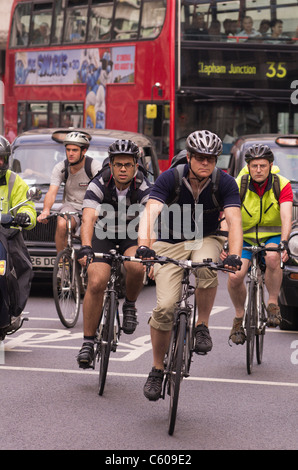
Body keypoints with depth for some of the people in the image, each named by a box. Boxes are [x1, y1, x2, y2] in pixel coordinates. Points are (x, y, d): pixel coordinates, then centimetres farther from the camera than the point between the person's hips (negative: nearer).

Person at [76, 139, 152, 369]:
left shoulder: (144, 188, -23)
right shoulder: (99, 185, -22)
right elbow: (88, 219, -34)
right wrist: (85, 247, -52)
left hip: (133, 236, 0)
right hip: (104, 235, 0)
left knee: (136, 266, -33)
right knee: (96, 283, -19)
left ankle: (130, 305, -1)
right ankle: (88, 342, -7)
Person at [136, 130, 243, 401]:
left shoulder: (225, 183, -16)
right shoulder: (170, 178, -19)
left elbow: (234, 221, -27)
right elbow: (151, 212, -32)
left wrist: (235, 255, -45)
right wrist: (144, 246, -50)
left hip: (206, 240, 1)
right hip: (171, 242, -1)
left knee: (206, 268, -37)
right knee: (165, 307, -17)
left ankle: (202, 326, -13)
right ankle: (157, 369, 3)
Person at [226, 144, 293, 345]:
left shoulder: (282, 185, -15)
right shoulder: (238, 185, -14)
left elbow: (286, 216, -26)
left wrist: (284, 242, -43)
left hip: (272, 237, -1)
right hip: (245, 238, 1)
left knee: (272, 257, -36)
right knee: (235, 276, -22)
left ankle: (273, 304, -15)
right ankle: (240, 316, 5)